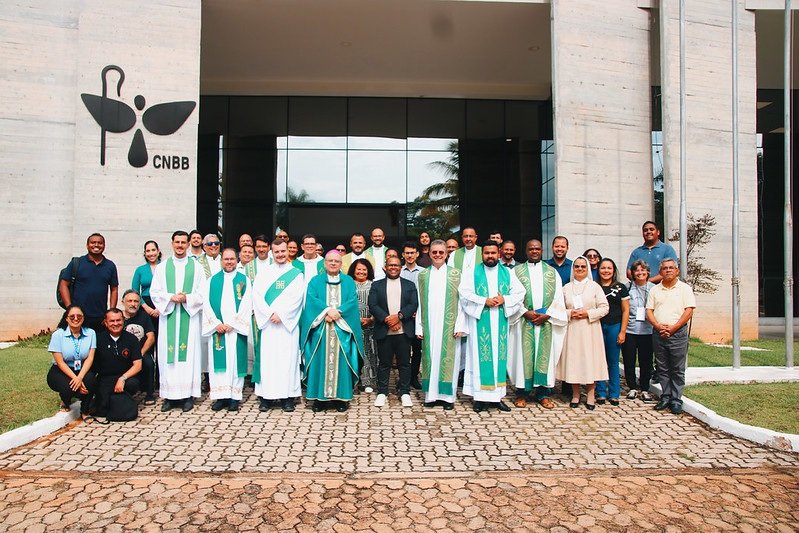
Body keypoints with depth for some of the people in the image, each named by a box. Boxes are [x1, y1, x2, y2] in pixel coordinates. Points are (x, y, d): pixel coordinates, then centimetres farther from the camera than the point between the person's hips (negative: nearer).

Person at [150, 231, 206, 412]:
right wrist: (171, 297, -11)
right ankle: (169, 395, 6)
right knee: (167, 354, 0)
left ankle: (188, 395, 3)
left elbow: (202, 294, 3)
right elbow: (155, 292, 5)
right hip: (168, 317, 1)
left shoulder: (196, 267, 7)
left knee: (189, 354, -2)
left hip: (189, 317, -1)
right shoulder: (162, 267, 11)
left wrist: (187, 298, -13)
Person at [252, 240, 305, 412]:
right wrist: (270, 313, -12)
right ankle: (266, 396, 8)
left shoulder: (296, 274, 6)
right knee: (267, 357, 1)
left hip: (288, 323, -1)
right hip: (267, 322, 1)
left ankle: (287, 397, 5)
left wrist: (281, 314, -13)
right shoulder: (263, 274, 10)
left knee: (288, 357, -1)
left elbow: (296, 298, -5)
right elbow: (257, 296, -1)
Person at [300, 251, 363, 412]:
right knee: (321, 361, -1)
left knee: (340, 361, 0)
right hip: (320, 329, 0)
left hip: (342, 330, 0)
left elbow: (352, 302, -2)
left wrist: (337, 312, -17)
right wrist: (327, 310, -19)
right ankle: (320, 396, 6)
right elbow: (311, 300, -4)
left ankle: (341, 396, 6)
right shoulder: (315, 281, 11)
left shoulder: (349, 282, 11)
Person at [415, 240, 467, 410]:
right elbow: (419, 303, 7)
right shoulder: (423, 275, 8)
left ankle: (447, 395, 10)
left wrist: (460, 326, -7)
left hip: (449, 325, -2)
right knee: (431, 357, 5)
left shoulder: (455, 274, 2)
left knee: (447, 357, 1)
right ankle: (431, 394, 14)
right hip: (429, 325, 2)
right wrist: (419, 327, 1)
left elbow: (461, 302, -1)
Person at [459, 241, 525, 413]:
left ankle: (497, 395, 13)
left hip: (500, 323, 3)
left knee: (499, 356, 5)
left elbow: (519, 293, 5)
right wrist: (484, 301, -15)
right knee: (481, 357, -3)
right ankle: (481, 396, 3)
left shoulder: (508, 273, 11)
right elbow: (465, 293, -7)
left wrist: (504, 300, -11)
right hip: (480, 322, -3)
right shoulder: (472, 272, 4)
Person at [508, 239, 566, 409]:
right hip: (524, 320, -1)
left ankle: (543, 393, 9)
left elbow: (558, 297, 6)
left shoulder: (552, 272, 12)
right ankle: (522, 393, 6)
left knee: (545, 355, 2)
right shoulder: (516, 271, 7)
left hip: (547, 320, 2)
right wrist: (525, 312, -12)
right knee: (524, 355, -2)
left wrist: (547, 315, -6)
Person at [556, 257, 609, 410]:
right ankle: (575, 395, 14)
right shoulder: (566, 288, 9)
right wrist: (570, 313, -11)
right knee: (573, 360, 3)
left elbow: (604, 308, -1)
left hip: (590, 330, -1)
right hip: (572, 330, 2)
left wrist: (588, 313, -13)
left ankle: (590, 396, 8)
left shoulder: (595, 286, 3)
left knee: (590, 360, -1)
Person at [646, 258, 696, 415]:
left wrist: (672, 328, -13)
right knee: (662, 369, 9)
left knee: (678, 370, 1)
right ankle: (665, 397, 17)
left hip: (678, 333, -3)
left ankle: (676, 400, 7)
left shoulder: (685, 288, 3)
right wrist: (659, 327, -10)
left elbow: (689, 310, -5)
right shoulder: (654, 290, 12)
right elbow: (649, 311, 7)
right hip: (658, 334, 3)